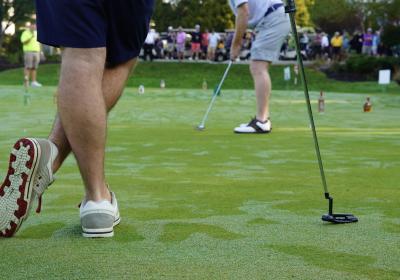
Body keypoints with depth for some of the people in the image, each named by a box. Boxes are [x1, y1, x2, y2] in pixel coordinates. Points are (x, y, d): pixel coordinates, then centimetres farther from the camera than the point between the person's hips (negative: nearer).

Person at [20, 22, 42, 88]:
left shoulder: (36, 33, 17)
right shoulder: (25, 33, -2)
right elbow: (24, 42, -13)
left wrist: (39, 54, 13)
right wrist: (31, 37, -21)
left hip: (36, 52, 6)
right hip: (28, 52, -6)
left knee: (34, 68, 4)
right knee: (28, 67, -9)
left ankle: (33, 82, 5)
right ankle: (26, 82, -10)